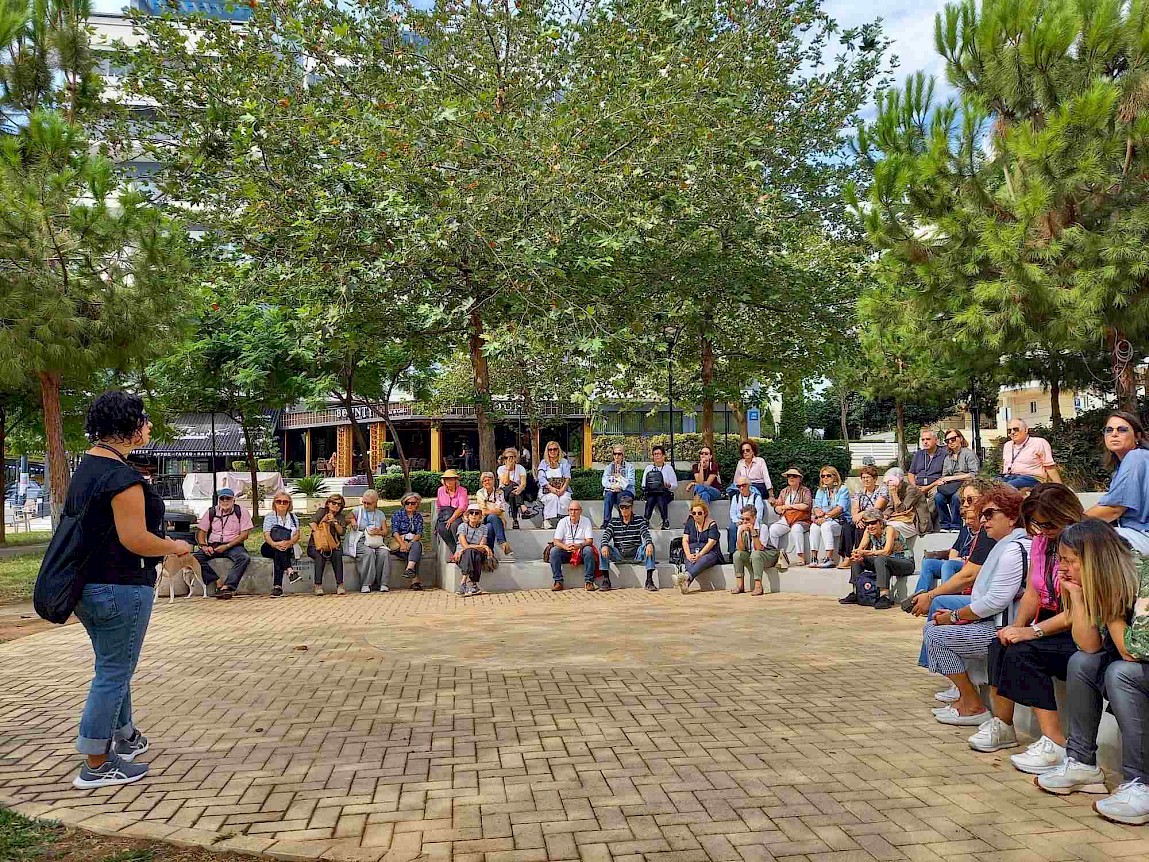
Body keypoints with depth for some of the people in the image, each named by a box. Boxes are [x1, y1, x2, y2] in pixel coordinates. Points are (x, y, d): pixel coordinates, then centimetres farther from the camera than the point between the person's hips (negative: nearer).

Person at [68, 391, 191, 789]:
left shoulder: (84, 469, 11)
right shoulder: (122, 476, -21)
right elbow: (135, 540, -25)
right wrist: (175, 546, -7)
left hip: (87, 587, 10)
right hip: (120, 588, -10)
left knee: (114, 667, 23)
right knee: (113, 674, 1)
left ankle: (125, 737, 40)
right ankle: (96, 767, 11)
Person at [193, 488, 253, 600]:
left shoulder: (242, 512, 1)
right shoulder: (211, 512, 10)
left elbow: (245, 534, -6)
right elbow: (200, 531, 8)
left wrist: (226, 546, -16)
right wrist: (203, 546, -12)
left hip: (233, 545, -2)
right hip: (213, 545, 2)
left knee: (244, 557, -35)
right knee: (194, 557, -25)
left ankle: (226, 587, -37)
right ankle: (217, 582, -27)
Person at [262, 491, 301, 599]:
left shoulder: (293, 517, 14)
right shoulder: (269, 517, 8)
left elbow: (297, 535, -1)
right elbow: (266, 535, -8)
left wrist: (288, 543, -26)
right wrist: (274, 544, -32)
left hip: (289, 549, 2)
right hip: (270, 548, -2)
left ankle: (277, 586, -42)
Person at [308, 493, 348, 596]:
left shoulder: (341, 516, 14)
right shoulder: (321, 511, 6)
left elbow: (342, 532, 1)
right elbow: (313, 523, -11)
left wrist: (335, 522, -14)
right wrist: (319, 536, -24)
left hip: (333, 545, 2)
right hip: (315, 545, -2)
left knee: (337, 554, -30)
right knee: (320, 555, -34)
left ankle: (339, 585, -34)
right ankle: (318, 585, -34)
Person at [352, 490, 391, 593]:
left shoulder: (380, 514, 17)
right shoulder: (358, 510, 11)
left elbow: (386, 531, 13)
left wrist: (378, 532, -9)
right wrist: (352, 522, -7)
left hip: (377, 542, 3)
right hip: (361, 542, -2)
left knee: (384, 553, -30)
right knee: (369, 553, -35)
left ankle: (382, 583, -23)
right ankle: (365, 584, -30)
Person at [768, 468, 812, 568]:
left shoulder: (805, 491, 9)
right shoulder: (784, 492, 23)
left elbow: (807, 506, -8)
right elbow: (777, 508, 17)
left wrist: (790, 506, -3)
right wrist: (783, 507, -5)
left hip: (801, 520, -4)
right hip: (785, 520, 4)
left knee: (796, 528, -39)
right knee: (772, 529, -25)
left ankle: (801, 557, -36)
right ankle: (777, 554, -19)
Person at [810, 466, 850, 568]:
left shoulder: (843, 489, 2)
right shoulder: (820, 491, 19)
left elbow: (840, 508, -12)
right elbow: (817, 507, 6)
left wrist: (825, 516, -21)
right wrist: (818, 513, -19)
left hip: (840, 521, -4)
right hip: (825, 520, 4)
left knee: (826, 525, -35)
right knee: (814, 526, -28)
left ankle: (829, 558, -38)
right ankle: (814, 558, -31)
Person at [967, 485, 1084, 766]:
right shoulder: (1041, 541, 10)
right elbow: (1032, 594, 11)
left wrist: (1032, 631, -26)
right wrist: (1017, 627, -7)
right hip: (1049, 624, 8)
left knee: (1022, 652, -28)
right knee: (1000, 645, -17)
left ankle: (1055, 743, -22)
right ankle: (1001, 724, -6)